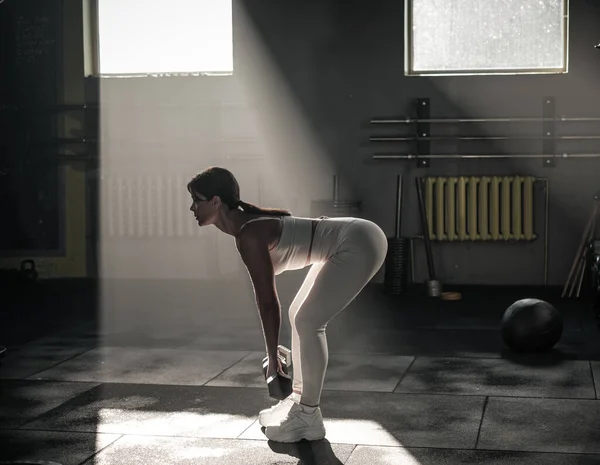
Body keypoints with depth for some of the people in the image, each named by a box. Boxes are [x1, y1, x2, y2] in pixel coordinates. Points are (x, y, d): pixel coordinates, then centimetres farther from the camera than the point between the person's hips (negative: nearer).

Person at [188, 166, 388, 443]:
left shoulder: (249, 235, -19)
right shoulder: (247, 225, 10)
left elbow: (267, 301, -15)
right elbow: (267, 297, 17)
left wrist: (273, 358, -7)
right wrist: (274, 353, 22)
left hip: (360, 245, -10)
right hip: (353, 242, 10)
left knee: (308, 322, -8)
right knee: (300, 316, 13)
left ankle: (308, 418, 1)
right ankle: (299, 402, 23)